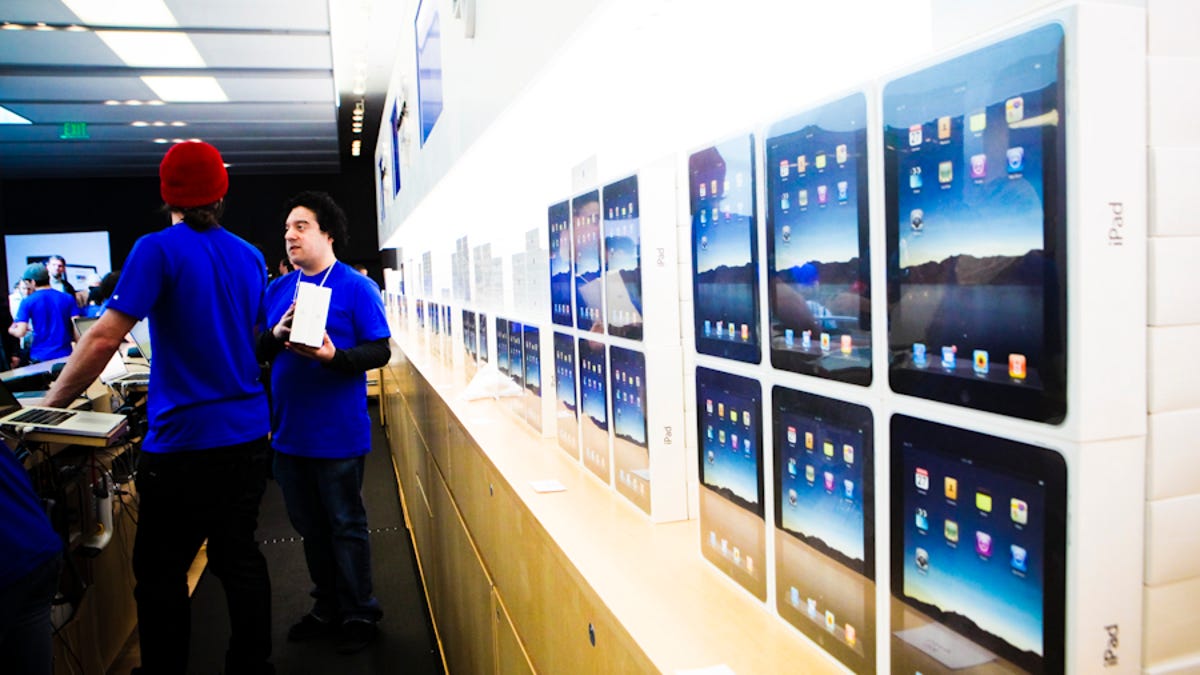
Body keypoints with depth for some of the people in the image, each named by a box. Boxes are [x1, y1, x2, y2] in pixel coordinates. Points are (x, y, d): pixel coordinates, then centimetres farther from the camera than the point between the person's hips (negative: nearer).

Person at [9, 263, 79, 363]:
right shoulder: (68, 298, 2)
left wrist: (10, 330, 13)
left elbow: (20, 332, -9)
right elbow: (77, 328, -3)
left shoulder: (27, 302, -4)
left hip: (40, 357, -2)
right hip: (65, 355, 2)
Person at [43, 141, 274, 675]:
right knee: (239, 557, 15)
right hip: (249, 433, 6)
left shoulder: (159, 250, -10)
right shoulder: (250, 257, 7)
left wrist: (52, 401, -6)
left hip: (185, 440, -6)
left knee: (160, 572, 8)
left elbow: (105, 337, -17)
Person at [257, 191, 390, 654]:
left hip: (339, 433, -5)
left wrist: (334, 357, -27)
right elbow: (257, 352, 9)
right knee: (309, 526, 16)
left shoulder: (357, 287, -7)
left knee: (346, 526, 6)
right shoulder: (277, 289, 9)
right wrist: (276, 334, -12)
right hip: (289, 430, 6)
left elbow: (379, 351, -11)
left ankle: (360, 615, 22)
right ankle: (327, 608, 33)